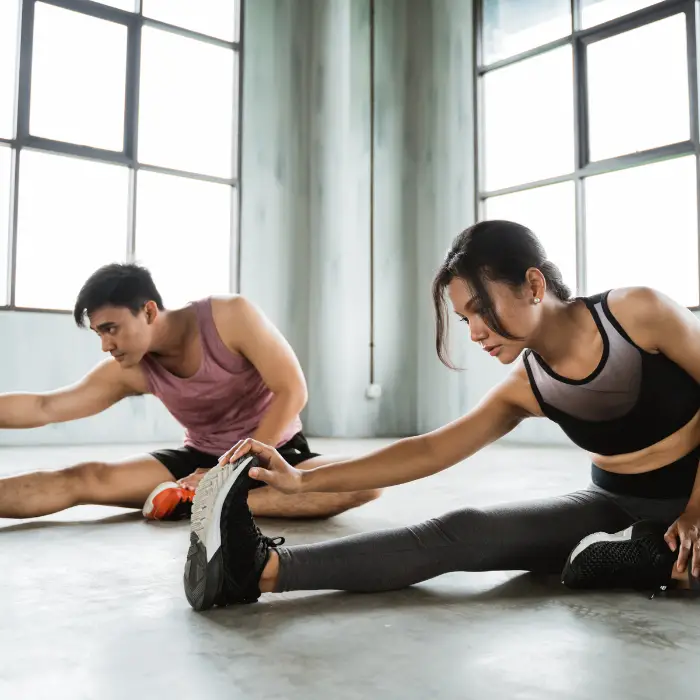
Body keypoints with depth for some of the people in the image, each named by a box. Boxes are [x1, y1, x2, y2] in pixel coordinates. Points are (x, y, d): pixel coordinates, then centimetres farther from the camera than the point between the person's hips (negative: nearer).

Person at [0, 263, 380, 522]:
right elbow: (44, 408, -6)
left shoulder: (230, 315, -20)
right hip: (200, 460, 3)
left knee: (364, 481, -34)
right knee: (82, 480, -19)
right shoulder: (129, 371, -7)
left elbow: (292, 392, -21)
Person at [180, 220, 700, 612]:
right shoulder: (524, 388, -6)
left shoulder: (638, 311, -17)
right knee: (462, 533, -20)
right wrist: (303, 480, -17)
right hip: (615, 508, 2)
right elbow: (430, 450, -9)